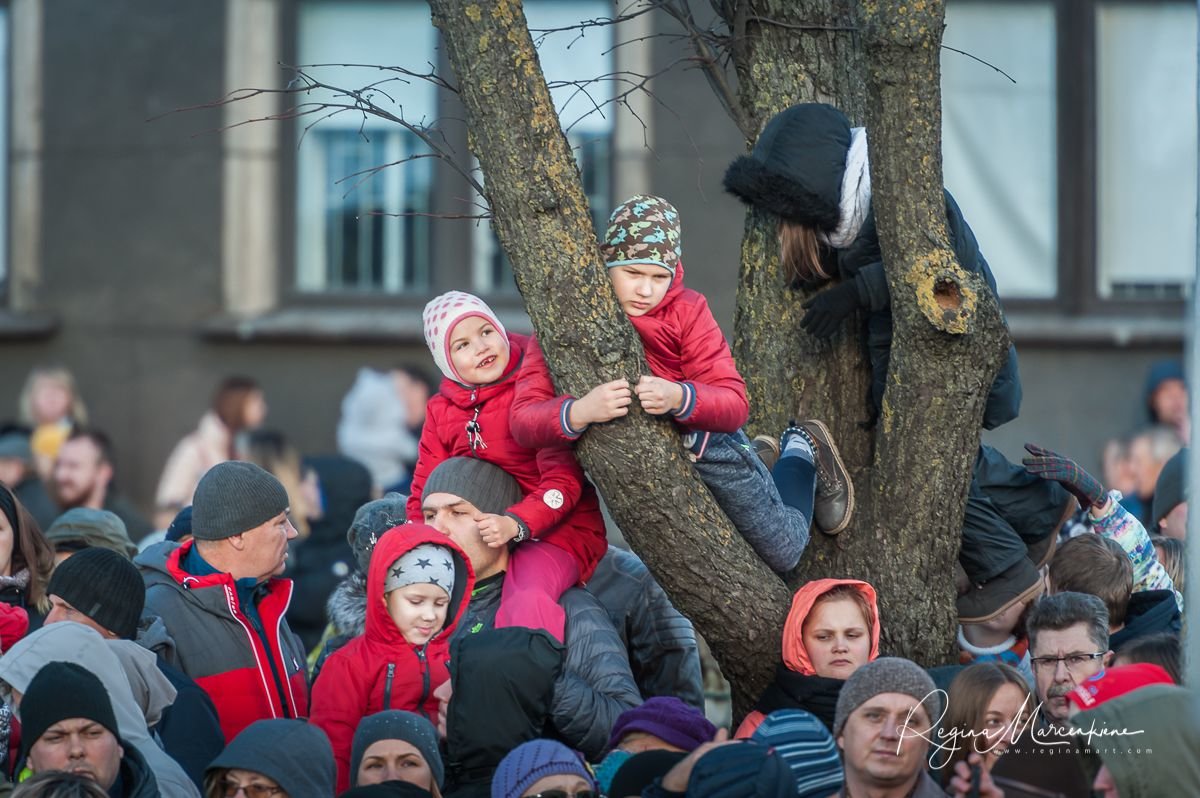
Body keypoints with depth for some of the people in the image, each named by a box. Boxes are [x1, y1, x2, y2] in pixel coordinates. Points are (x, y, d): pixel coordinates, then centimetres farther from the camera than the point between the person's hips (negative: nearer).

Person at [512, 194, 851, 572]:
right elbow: (524, 419, -32)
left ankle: (800, 453, 41)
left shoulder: (687, 311, -23)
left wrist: (679, 398, -50)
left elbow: (734, 406, -29)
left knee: (782, 552, 16)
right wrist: (579, 411, -53)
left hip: (705, 445, -2)